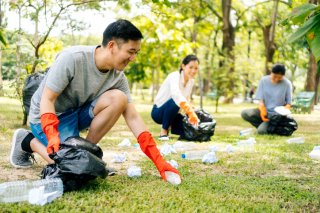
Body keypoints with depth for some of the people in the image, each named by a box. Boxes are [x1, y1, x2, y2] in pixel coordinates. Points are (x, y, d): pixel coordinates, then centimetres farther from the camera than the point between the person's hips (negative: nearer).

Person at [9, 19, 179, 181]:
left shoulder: (117, 76, -9)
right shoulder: (72, 58, -26)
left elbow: (133, 118, -10)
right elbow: (47, 100, -22)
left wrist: (159, 161, -16)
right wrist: (53, 136, -39)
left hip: (77, 112, 5)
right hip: (48, 116, -5)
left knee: (118, 98, -20)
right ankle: (27, 141, 2)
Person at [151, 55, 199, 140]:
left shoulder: (191, 81, 0)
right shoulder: (174, 76, -24)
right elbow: (175, 94, -45)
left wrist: (192, 113, -9)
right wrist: (190, 112, -58)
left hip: (172, 112, 7)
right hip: (158, 111, -7)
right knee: (175, 101, -37)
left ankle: (170, 127, 15)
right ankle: (163, 131, -19)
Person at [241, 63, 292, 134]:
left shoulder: (287, 84, -8)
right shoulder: (264, 80, -2)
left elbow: (288, 103, -3)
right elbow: (260, 99, -3)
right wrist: (262, 111, -22)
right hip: (265, 111, 4)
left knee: (261, 131, -28)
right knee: (244, 113, -23)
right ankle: (265, 126, -4)